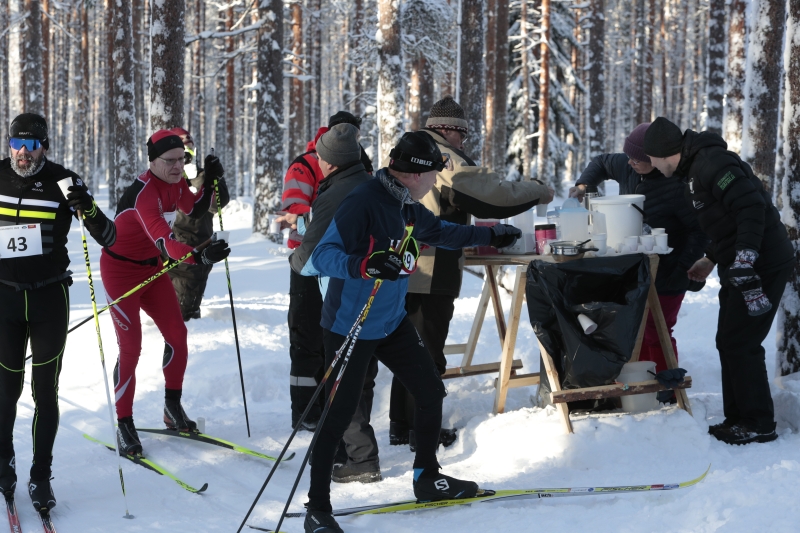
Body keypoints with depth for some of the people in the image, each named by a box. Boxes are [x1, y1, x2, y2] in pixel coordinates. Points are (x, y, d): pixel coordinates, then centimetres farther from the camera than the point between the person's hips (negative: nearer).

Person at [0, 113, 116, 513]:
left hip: (50, 298, -1)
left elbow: (108, 238, -9)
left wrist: (89, 210, -26)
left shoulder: (62, 182, -7)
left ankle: (41, 477, 10)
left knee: (45, 392, 1)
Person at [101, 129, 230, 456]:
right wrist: (198, 257, -63)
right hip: (121, 269, -8)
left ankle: (173, 408, 22)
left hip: (153, 268, 8)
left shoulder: (176, 183, -7)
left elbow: (195, 210, 12)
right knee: (130, 346, -11)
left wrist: (210, 182, -5)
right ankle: (124, 426, -2)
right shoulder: (143, 193, -33)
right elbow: (162, 240, -47)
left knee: (176, 334, 5)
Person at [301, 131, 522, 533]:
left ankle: (427, 477, 30)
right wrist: (364, 265, -45)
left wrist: (491, 235, 34)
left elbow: (440, 231, 26)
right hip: (349, 326, -9)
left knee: (431, 392, 11)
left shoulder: (408, 208, 5)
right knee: (339, 415, -4)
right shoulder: (362, 203, -22)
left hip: (392, 322, 9)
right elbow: (323, 255, -27)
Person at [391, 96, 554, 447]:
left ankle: (400, 425, 21)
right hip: (432, 275, -9)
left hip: (403, 272, 9)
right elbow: (493, 194, -18)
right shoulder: (445, 159, -13)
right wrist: (538, 192, -5)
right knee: (428, 352, -2)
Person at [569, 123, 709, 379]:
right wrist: (583, 185, -1)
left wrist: (683, 271, -29)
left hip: (666, 276, -8)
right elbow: (601, 163, 17)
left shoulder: (677, 185, -28)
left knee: (655, 333, -2)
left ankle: (666, 394, 11)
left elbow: (701, 230, -25)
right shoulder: (627, 167, -5)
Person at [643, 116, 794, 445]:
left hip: (762, 265, -11)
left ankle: (758, 424, 2)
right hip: (738, 266, 11)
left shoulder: (712, 163, -18)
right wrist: (711, 259, 26)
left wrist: (744, 263, -32)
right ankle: (738, 418, 21)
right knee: (729, 342, 14)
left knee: (741, 344, -6)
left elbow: (751, 207, -28)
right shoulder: (695, 169, 15)